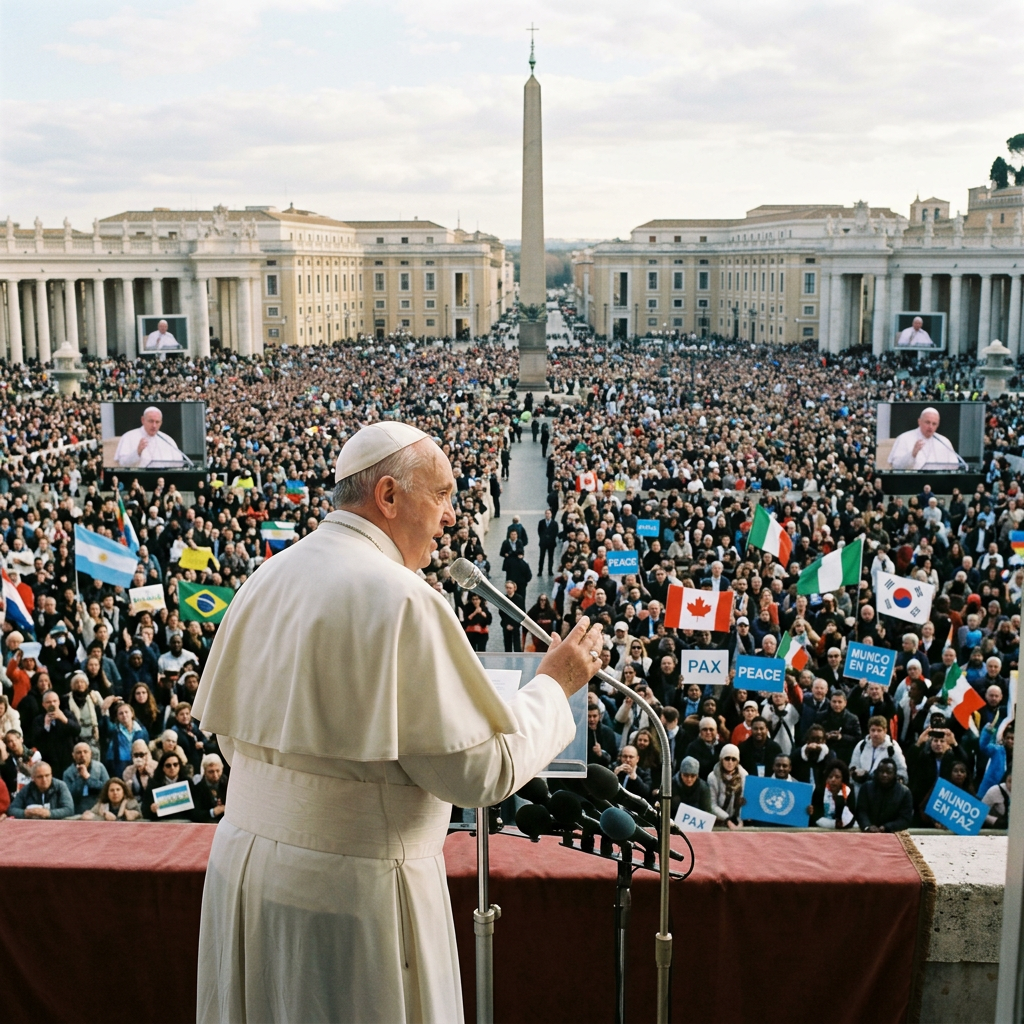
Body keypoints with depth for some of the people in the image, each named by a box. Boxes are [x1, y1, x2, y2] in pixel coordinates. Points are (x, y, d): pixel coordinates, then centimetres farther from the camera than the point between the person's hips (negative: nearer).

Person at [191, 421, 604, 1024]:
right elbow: (483, 771, -17)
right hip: (351, 886, -8)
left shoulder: (266, 581, 5)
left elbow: (232, 736, 12)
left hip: (246, 861, 8)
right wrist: (554, 686, -3)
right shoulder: (402, 600, -19)